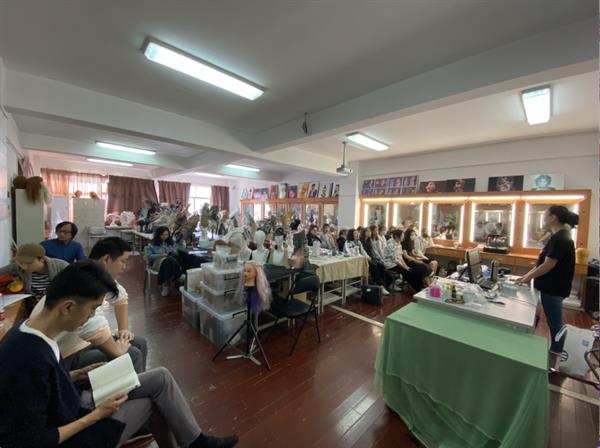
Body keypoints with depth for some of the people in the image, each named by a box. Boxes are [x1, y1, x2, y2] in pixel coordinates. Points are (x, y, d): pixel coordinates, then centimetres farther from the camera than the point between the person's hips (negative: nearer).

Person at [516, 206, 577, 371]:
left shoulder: (560, 238, -21)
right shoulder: (559, 237, 10)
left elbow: (548, 266, -21)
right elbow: (543, 263, 13)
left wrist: (527, 278, -11)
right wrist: (527, 276, 12)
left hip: (553, 289, -9)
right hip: (552, 287, 9)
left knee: (555, 324, 4)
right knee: (554, 323, 18)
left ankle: (554, 363, 17)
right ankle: (554, 355, 31)